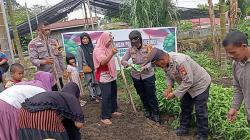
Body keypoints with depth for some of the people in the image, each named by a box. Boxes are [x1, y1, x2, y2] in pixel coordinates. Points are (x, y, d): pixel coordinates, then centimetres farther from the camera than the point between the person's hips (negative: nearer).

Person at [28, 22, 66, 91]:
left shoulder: (53, 41, 14)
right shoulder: (33, 43, -2)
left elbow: (60, 56, 16)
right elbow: (33, 59, -10)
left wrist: (64, 69, 11)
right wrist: (44, 62, -28)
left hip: (58, 73, 5)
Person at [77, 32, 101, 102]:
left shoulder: (92, 47, 5)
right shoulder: (79, 49, -5)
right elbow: (80, 60, -6)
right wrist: (81, 70, -8)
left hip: (95, 67, 3)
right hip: (87, 68, -3)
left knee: (97, 81, 9)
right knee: (90, 83, 4)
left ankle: (98, 94, 20)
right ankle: (93, 96, 13)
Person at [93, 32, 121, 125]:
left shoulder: (108, 48, 10)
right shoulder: (98, 50, -17)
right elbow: (103, 62, -35)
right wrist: (112, 54, -47)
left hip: (111, 75, 9)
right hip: (104, 77, -9)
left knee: (113, 94, 17)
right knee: (106, 96, -8)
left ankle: (113, 110, 33)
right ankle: (104, 117, 0)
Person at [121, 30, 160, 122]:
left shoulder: (148, 47, -13)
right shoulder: (130, 50, -6)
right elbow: (123, 60, -3)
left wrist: (146, 66, -34)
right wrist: (127, 64, -26)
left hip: (148, 75, -3)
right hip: (136, 76, 3)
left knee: (151, 95, 3)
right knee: (142, 95, 18)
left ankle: (155, 113, 21)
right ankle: (147, 109, 40)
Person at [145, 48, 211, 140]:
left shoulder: (180, 61, -39)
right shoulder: (166, 62, -12)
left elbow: (188, 81, -34)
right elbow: (169, 75, 6)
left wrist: (175, 94, -27)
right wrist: (169, 87, -11)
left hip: (200, 84, -8)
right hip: (187, 84, 8)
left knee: (200, 111, -2)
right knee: (185, 107, 18)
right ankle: (184, 128, 36)